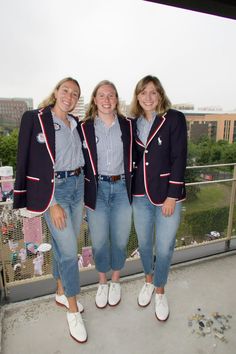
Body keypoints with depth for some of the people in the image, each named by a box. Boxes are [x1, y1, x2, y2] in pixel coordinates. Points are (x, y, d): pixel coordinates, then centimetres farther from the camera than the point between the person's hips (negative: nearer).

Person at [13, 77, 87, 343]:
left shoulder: (75, 123, 11)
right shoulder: (35, 119, -8)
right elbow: (33, 165, -13)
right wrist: (52, 203, -16)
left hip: (77, 185, 6)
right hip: (52, 190, -6)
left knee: (63, 245, 16)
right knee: (69, 250, -3)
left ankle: (61, 293, 38)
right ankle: (73, 310, 19)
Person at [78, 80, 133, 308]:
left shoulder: (127, 125, 3)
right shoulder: (85, 128, 0)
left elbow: (133, 155, 10)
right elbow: (81, 162, 3)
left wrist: (133, 185, 3)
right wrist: (83, 193, 1)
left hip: (122, 188, 1)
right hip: (97, 189, -1)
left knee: (120, 239, 11)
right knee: (99, 241, 8)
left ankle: (115, 281, 37)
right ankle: (102, 282, 35)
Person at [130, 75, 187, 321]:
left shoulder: (174, 119, -6)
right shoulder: (133, 123, 6)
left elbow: (179, 159, -10)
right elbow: (132, 159, 9)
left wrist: (172, 195, -14)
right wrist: (130, 190, 5)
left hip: (167, 193, -3)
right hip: (140, 194, 4)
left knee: (164, 247, 7)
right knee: (144, 243, 17)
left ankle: (160, 291, 35)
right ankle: (148, 281, 44)